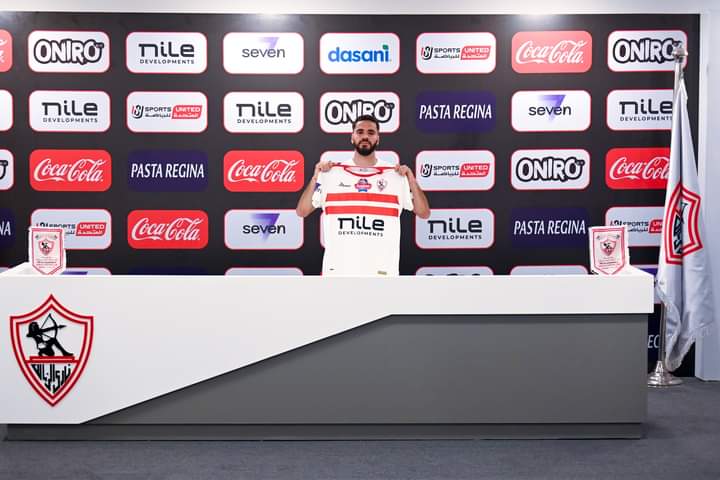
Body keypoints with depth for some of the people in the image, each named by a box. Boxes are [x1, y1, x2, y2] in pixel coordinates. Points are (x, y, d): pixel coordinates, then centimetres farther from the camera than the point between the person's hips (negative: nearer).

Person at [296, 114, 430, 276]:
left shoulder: (396, 175, 5)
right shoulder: (331, 173, 5)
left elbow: (424, 213, 2)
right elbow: (301, 211, 5)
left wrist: (411, 179, -9)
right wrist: (315, 178, -7)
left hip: (381, 269, 0)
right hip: (338, 269, 1)